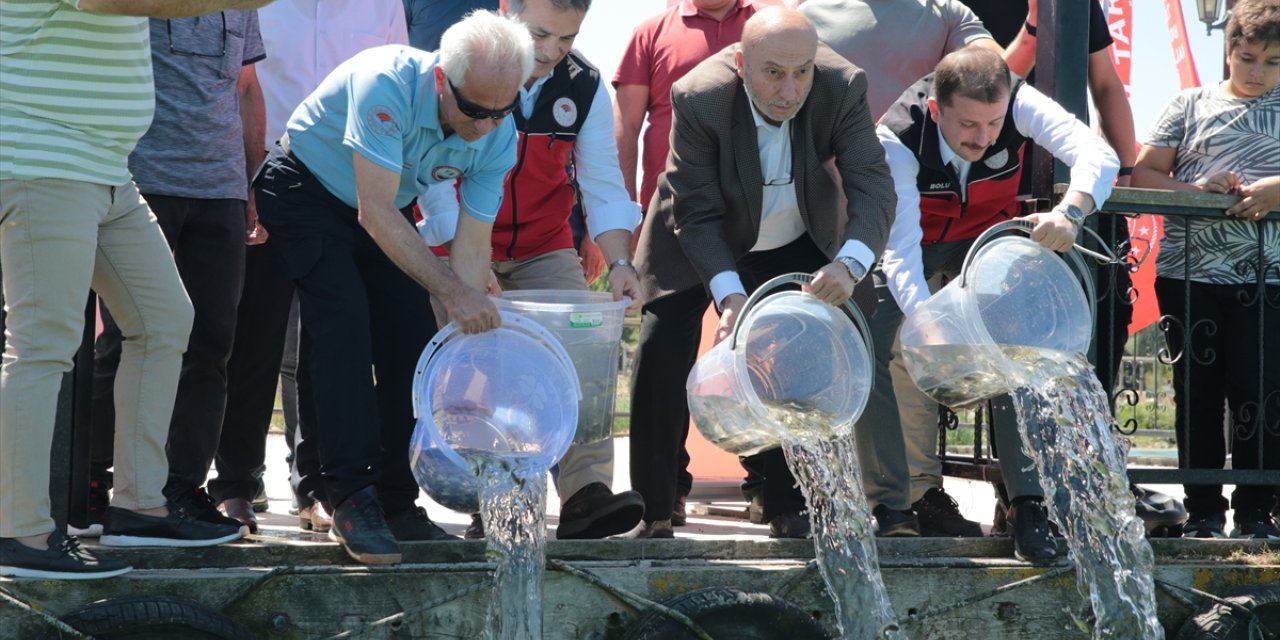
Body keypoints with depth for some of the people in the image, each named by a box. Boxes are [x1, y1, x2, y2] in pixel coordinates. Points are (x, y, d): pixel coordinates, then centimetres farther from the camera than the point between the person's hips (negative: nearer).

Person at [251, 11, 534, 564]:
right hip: (309, 189, -6)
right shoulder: (388, 84, -37)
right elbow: (375, 212, -38)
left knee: (412, 341, -4)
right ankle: (351, 500, -21)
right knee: (344, 329, -21)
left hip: (389, 210, 6)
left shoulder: (499, 137, -18)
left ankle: (397, 502, 5)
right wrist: (452, 290, -42)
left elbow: (472, 246, -15)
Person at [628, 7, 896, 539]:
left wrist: (849, 262, -50)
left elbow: (873, 184, -31)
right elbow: (696, 214, -28)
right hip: (695, 248, -2)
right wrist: (729, 293, -41)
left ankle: (788, 509, 13)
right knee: (661, 362, -5)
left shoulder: (843, 87, -28)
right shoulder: (699, 99, -33)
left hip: (795, 247, 2)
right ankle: (652, 511, 7)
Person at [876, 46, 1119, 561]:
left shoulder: (1019, 103, -29)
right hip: (917, 244, -1)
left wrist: (1070, 211, -59)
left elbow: (1098, 155, -37)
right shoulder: (898, 139, -34)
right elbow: (900, 252, -40)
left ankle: (1028, 503, -16)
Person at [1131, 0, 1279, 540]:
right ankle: (1202, 509, 12)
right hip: (1188, 277, 1)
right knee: (1197, 393, 4)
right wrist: (1196, 190, -9)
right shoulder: (1191, 105, 11)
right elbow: (1143, 175, 7)